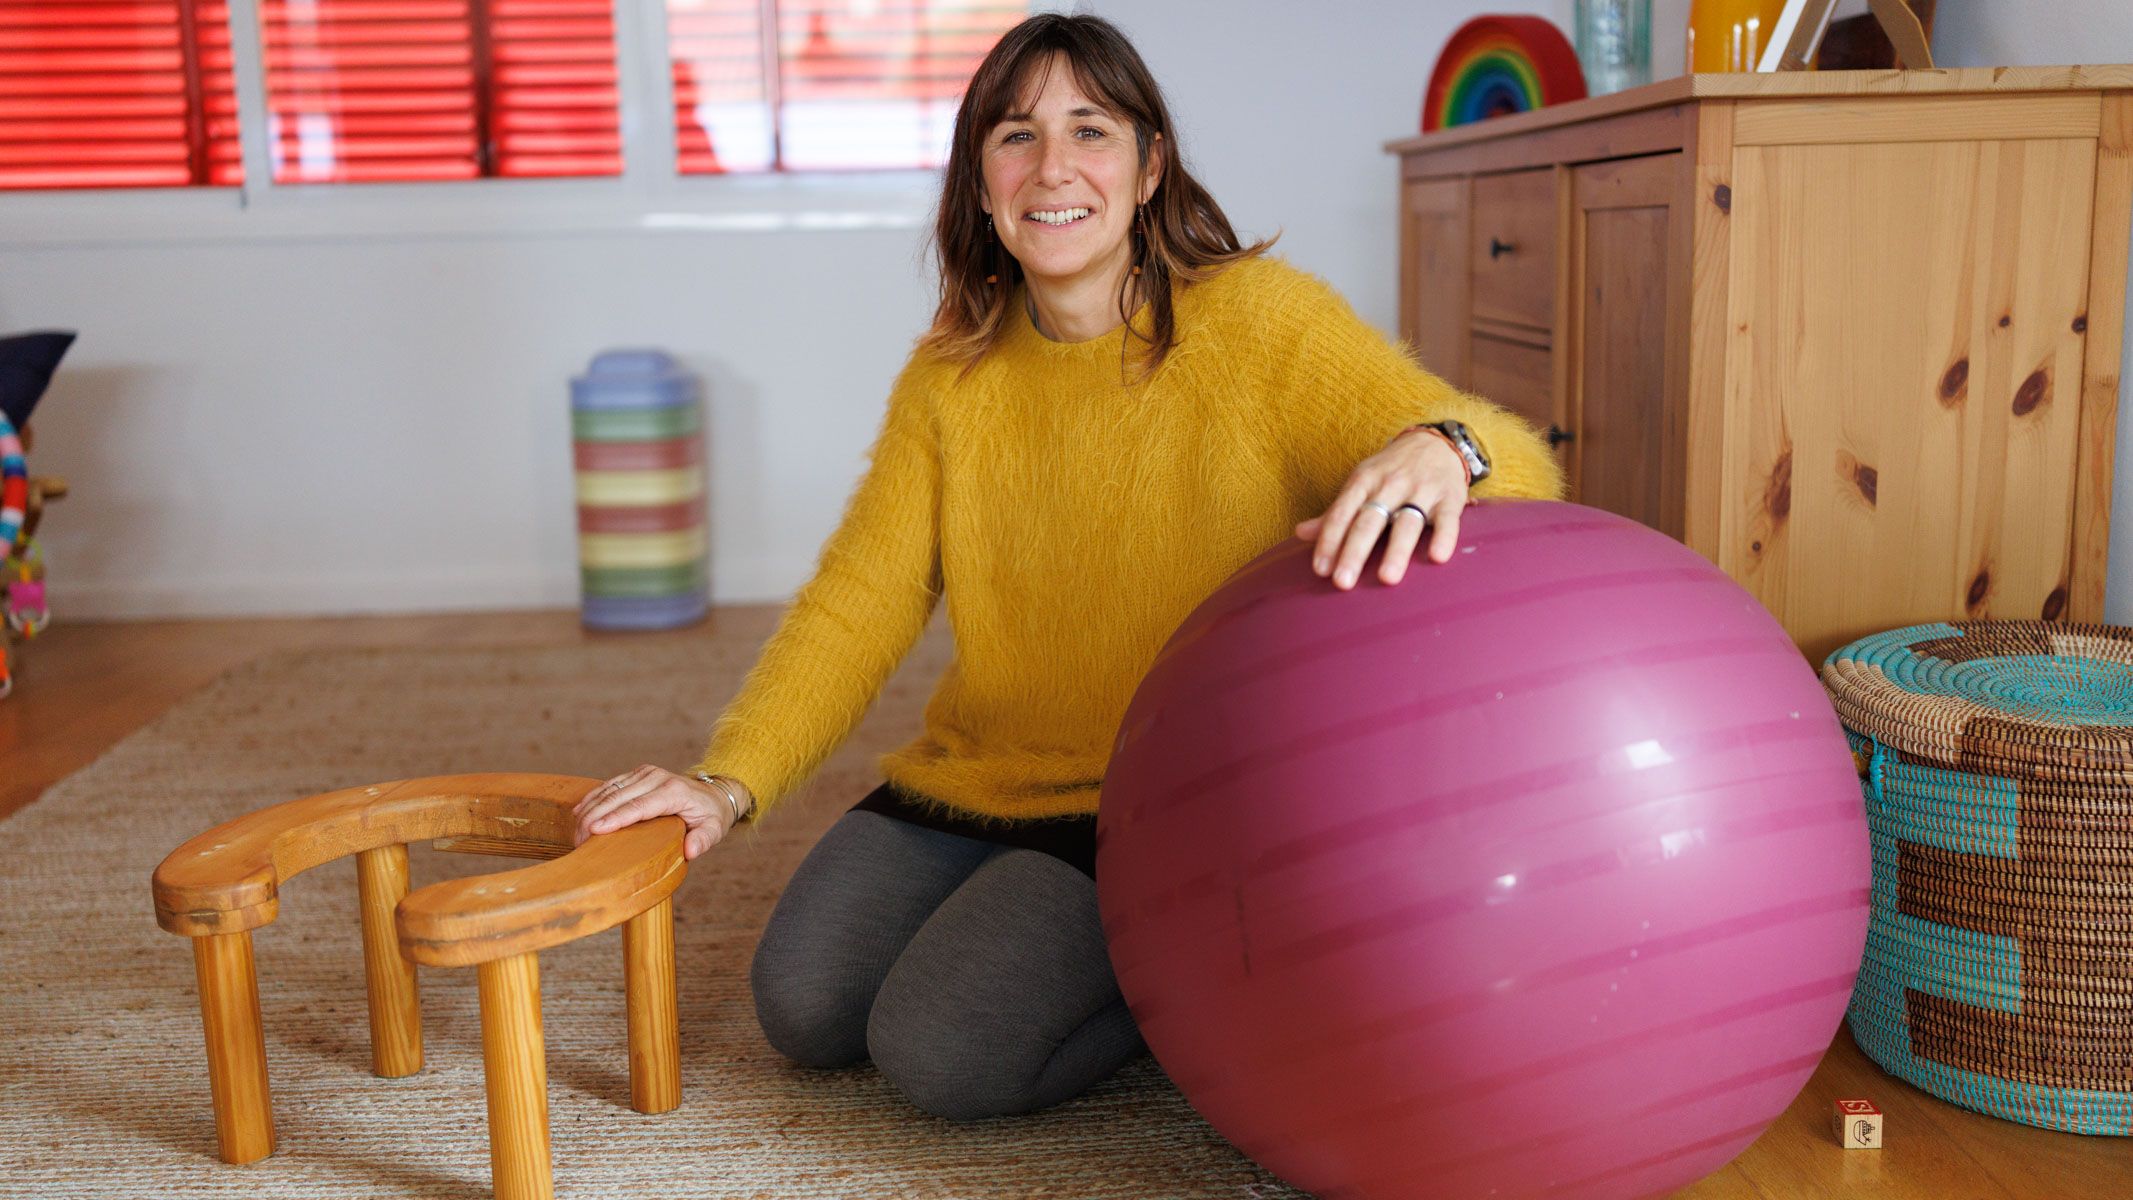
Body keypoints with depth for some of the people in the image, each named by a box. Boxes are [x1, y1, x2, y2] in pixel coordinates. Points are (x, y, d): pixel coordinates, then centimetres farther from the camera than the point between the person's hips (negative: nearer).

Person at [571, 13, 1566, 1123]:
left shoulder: (1259, 319, -11)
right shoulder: (952, 370, 4)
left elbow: (1526, 477, -16)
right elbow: (858, 598, 1)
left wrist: (1442, 446, -42)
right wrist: (731, 781, -14)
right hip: (972, 780, 6)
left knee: (944, 1052, -20)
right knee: (803, 1008, -8)